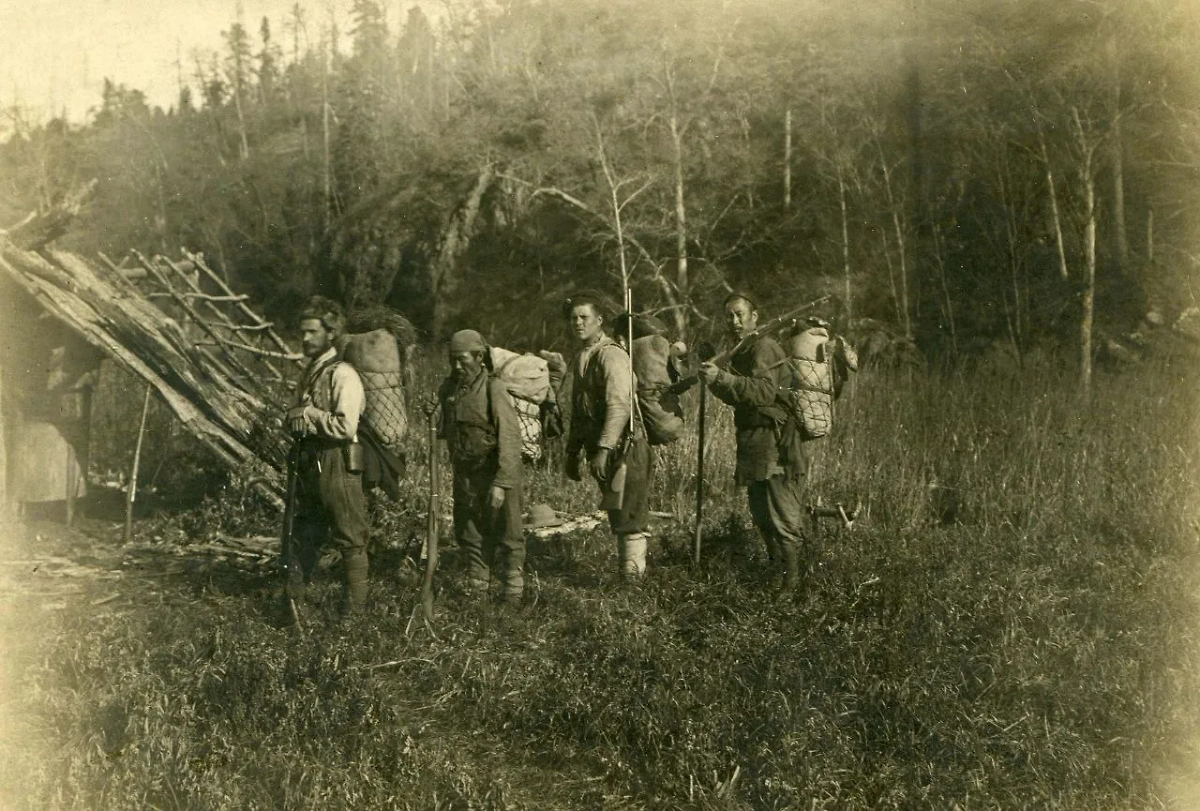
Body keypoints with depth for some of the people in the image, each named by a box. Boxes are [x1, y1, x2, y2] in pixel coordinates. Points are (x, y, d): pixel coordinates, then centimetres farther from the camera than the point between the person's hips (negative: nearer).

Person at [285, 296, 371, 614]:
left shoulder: (343, 375, -13)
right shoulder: (309, 373, 14)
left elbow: (345, 427, -23)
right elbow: (295, 419, 24)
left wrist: (308, 414, -14)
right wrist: (295, 417, 0)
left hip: (337, 466, -9)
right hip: (309, 466, 9)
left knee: (350, 540, 1)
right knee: (304, 536, 16)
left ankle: (355, 609, 9)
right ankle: (291, 600, 25)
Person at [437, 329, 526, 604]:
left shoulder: (493, 388, -15)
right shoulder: (449, 389, 5)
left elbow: (509, 439, -20)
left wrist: (501, 483, -25)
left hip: (496, 475, -7)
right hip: (465, 475, 7)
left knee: (506, 535, 1)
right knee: (468, 534, 15)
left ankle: (512, 592, 10)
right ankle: (476, 589, 28)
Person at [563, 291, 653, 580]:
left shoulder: (611, 355, -13)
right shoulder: (581, 358, 15)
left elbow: (619, 406, -22)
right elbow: (579, 412, 22)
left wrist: (604, 449, -27)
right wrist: (573, 452, 20)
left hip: (623, 448, -9)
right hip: (601, 449, 9)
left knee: (628, 517, -7)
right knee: (617, 517, 13)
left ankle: (633, 576, -3)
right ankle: (625, 570, 20)